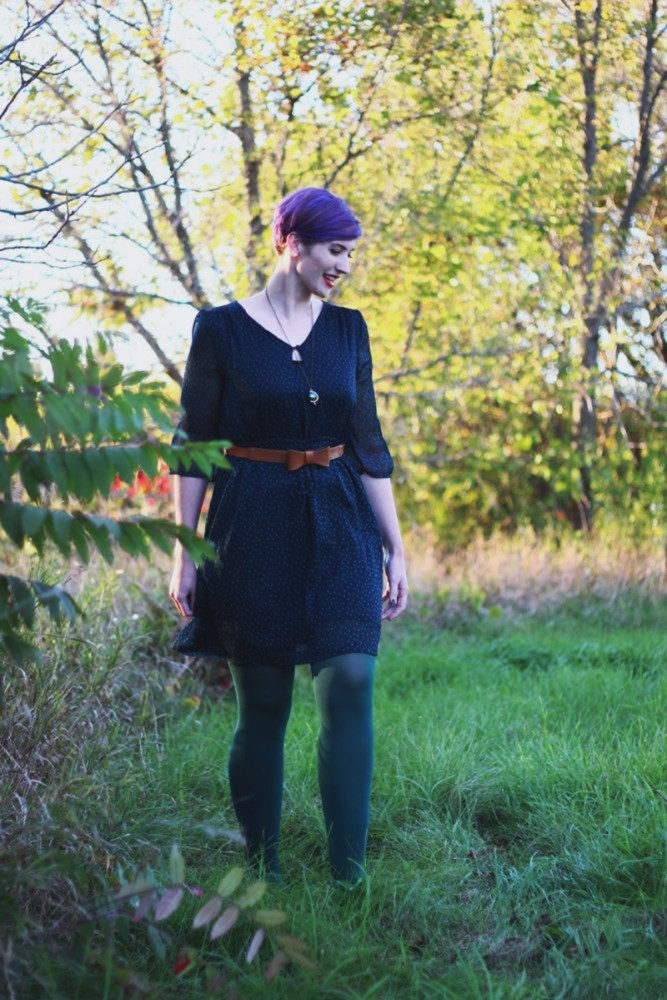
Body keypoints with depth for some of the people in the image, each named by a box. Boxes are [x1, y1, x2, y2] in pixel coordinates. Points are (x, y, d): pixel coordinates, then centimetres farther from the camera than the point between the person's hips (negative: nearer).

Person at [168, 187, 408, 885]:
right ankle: (260, 870, 17)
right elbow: (193, 447, -1)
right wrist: (184, 552, -6)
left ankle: (348, 874, -7)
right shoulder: (221, 329, -2)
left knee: (350, 683, -12)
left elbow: (369, 445, 10)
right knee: (262, 705, 2)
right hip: (253, 529, -3)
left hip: (339, 526, 3)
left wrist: (395, 547, 7)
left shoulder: (346, 329, 9)